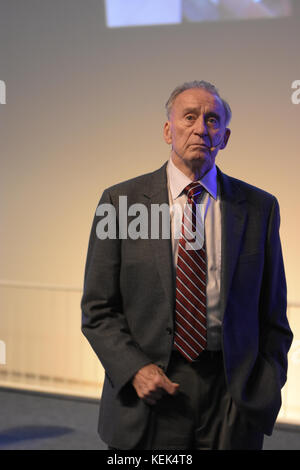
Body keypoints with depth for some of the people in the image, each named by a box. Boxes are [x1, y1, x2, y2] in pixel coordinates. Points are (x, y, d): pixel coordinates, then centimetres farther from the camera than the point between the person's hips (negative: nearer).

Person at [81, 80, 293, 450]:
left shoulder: (259, 207, 3)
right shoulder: (119, 201, 0)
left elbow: (272, 315, 6)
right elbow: (98, 311, 0)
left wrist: (264, 398, -1)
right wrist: (135, 369, -13)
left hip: (231, 400, 1)